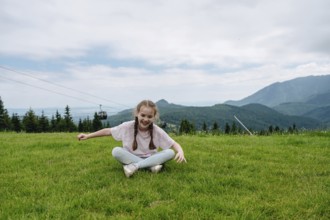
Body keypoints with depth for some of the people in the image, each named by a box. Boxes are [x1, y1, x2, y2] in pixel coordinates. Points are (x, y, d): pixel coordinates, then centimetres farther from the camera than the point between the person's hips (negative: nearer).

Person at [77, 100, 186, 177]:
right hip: (130, 158, 0)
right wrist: (87, 136, -5)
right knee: (116, 151, -30)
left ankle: (135, 166, -31)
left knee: (170, 153, -27)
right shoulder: (127, 127, -15)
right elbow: (108, 131, -4)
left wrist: (180, 152, -37)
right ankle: (151, 166, -31)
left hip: (151, 159, 0)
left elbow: (174, 144, -14)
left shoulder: (157, 131, -15)